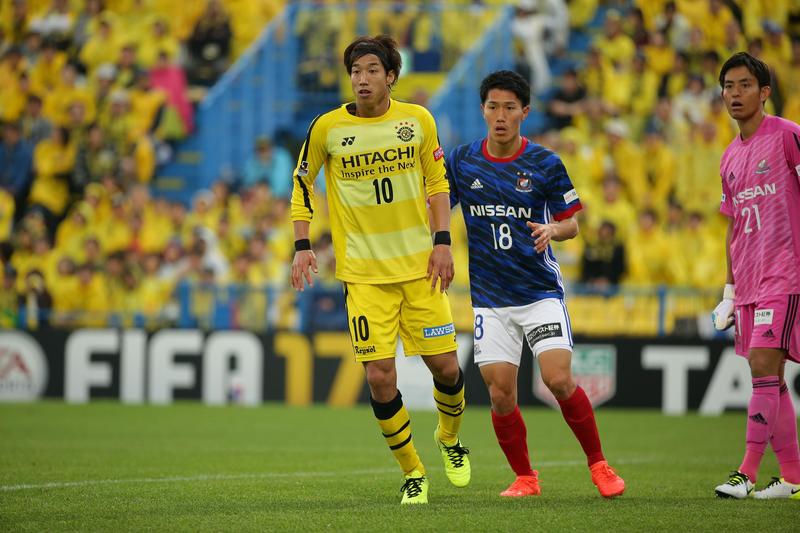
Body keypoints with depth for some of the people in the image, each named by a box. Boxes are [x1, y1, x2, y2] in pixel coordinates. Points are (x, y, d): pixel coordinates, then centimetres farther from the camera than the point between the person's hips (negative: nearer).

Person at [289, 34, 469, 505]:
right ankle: (413, 472, 9)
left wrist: (442, 241, 0)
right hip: (363, 272, -1)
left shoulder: (418, 120, -1)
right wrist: (302, 245, -1)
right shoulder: (328, 128, -5)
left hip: (419, 264, 1)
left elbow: (438, 182, 10)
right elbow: (303, 184, 8)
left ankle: (450, 437, 34)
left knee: (445, 365, 1)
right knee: (380, 376, -9)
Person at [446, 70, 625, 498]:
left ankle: (598, 464, 4)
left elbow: (571, 223, 4)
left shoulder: (545, 164, -4)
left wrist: (553, 230, -18)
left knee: (558, 380, -14)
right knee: (500, 395, -2)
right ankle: (524, 477, 16)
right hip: (490, 299, 2)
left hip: (541, 292, -2)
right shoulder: (462, 161, 2)